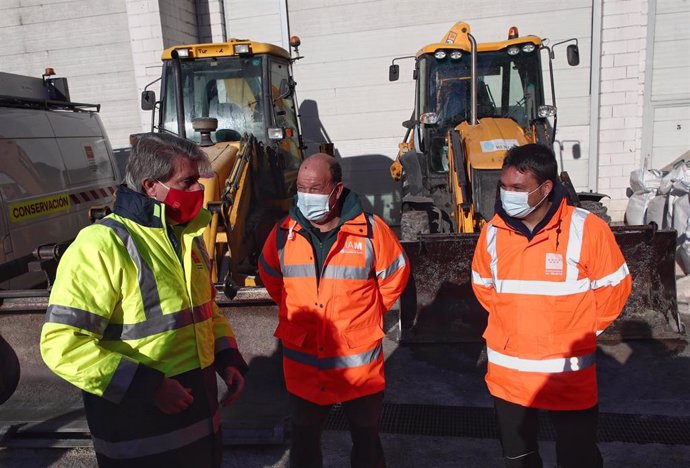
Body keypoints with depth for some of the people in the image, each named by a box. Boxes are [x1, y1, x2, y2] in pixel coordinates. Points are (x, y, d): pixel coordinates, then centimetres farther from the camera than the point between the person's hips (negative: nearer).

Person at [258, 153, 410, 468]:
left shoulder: (370, 230, -13)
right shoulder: (284, 233, -6)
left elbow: (395, 275, 1)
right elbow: (270, 276, 13)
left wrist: (364, 313, 5)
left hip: (359, 362, -2)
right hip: (303, 364, 2)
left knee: (366, 438, 20)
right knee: (304, 440, 22)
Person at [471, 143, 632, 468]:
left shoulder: (586, 229, -15)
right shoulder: (493, 231, -5)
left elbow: (615, 287, -4)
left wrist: (581, 333, 0)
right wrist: (513, 324, 9)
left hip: (569, 374, -3)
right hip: (507, 375, 3)